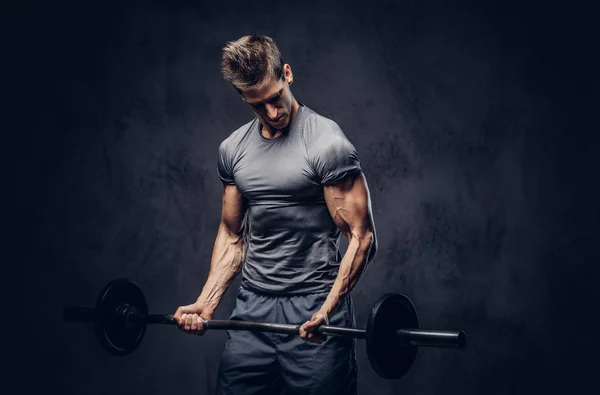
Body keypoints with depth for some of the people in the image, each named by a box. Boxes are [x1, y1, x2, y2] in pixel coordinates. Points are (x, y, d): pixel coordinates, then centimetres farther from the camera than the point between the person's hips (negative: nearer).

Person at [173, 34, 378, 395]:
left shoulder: (326, 144, -10)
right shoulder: (233, 149, 9)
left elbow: (362, 237, -12)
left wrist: (327, 310, -22)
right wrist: (206, 303, 5)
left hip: (314, 309, -5)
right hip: (252, 309, 6)